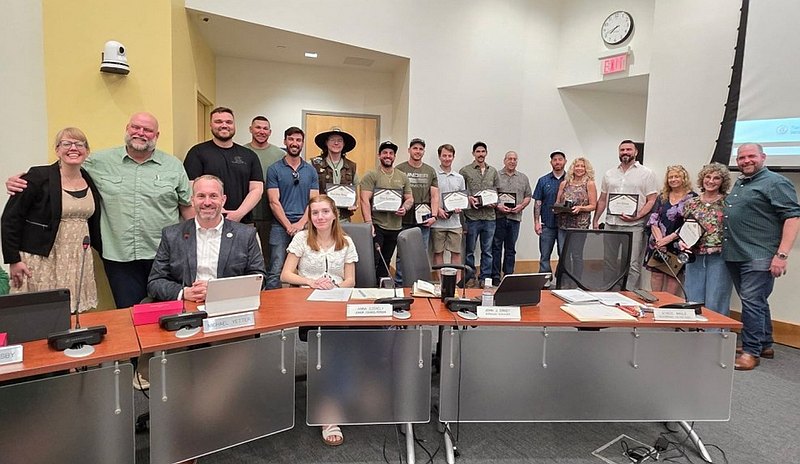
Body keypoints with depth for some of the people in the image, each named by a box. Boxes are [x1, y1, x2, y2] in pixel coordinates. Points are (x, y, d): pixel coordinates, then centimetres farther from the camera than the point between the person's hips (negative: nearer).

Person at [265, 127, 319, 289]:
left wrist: (301, 223, -9)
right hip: (281, 226, -2)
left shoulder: (311, 171, 11)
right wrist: (289, 226, -11)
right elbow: (274, 202, -3)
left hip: (305, 226, 3)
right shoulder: (274, 169, 4)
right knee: (275, 272, -5)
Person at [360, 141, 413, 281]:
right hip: (376, 226, -5)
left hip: (395, 227, 5)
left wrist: (405, 208, -6)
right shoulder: (371, 176, -3)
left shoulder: (402, 177, 13)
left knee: (385, 262, 15)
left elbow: (410, 198, 17)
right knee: (372, 261, -8)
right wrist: (369, 223, -21)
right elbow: (365, 200, -11)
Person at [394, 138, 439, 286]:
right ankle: (399, 284, 16)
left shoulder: (430, 171, 11)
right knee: (402, 254, 4)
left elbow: (435, 196, 9)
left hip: (424, 222, 3)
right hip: (405, 220, -2)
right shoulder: (399, 169, 2)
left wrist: (433, 216, -3)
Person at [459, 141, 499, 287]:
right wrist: (468, 198, -17)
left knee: (487, 250, 9)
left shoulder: (493, 171, 13)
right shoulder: (465, 171, 1)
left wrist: (495, 203, -3)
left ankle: (485, 278, 19)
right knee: (469, 250, 6)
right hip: (472, 216, -3)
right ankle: (469, 278, 17)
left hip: (489, 216, 3)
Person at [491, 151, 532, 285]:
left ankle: (509, 275, 18)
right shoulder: (496, 176, 2)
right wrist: (497, 206, -15)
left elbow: (528, 196, 14)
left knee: (511, 248, 9)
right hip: (498, 217, -3)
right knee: (496, 247, 1)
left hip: (515, 217, 3)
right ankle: (495, 276, 8)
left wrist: (521, 206, -4)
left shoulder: (523, 178, 13)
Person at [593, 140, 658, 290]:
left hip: (633, 227, -4)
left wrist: (637, 216, -16)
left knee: (633, 265, -6)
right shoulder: (609, 174, 16)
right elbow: (602, 200, 19)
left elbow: (652, 201, -2)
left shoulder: (646, 174, 3)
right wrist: (595, 220, 12)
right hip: (611, 225, 5)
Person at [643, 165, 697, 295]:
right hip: (657, 243, 3)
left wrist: (668, 239, -14)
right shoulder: (662, 197, 11)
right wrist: (659, 239, -10)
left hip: (677, 243, -3)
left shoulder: (692, 198, -2)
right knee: (656, 273, 3)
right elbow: (653, 219, 4)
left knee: (672, 274, 2)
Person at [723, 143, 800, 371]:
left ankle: (751, 351, 1)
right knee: (757, 302, 16)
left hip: (758, 257, -8)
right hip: (735, 255, 8)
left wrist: (782, 254, -21)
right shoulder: (738, 184, 18)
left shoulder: (775, 182, -7)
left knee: (752, 301, -7)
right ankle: (765, 345, 28)